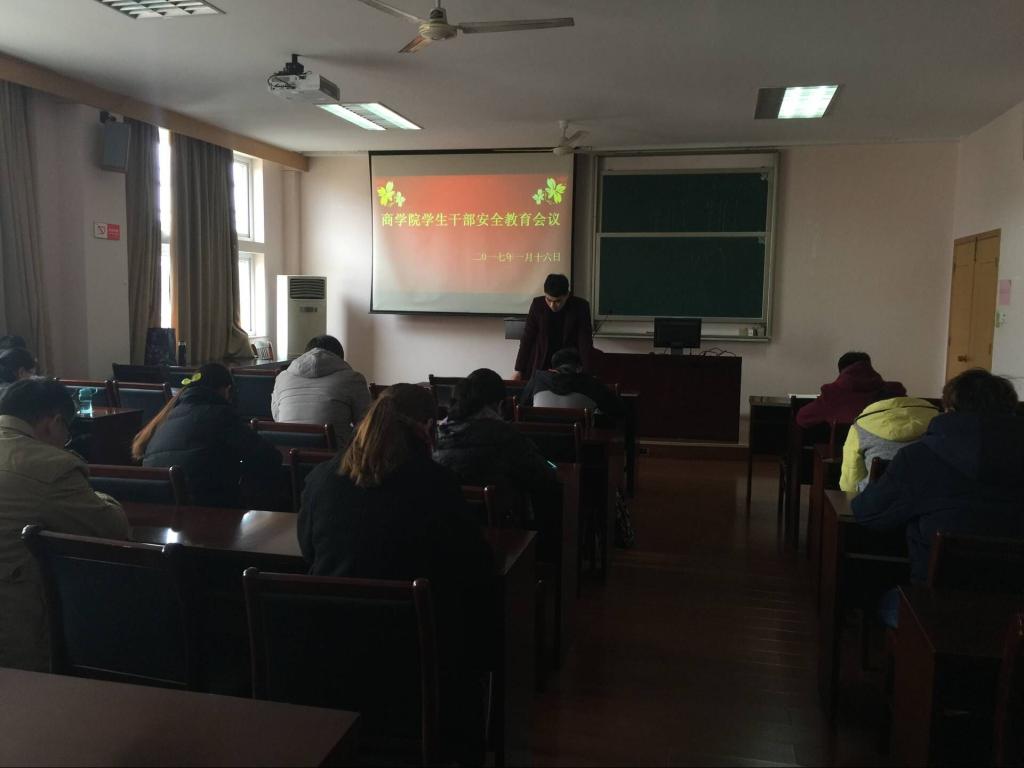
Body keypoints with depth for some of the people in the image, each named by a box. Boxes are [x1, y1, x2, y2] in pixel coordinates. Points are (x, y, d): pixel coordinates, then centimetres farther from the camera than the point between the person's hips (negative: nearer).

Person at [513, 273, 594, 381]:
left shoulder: (580, 307, -11)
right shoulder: (537, 304, -9)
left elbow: (585, 342, -10)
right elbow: (527, 338, -2)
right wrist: (519, 370, -3)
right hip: (539, 367, 1)